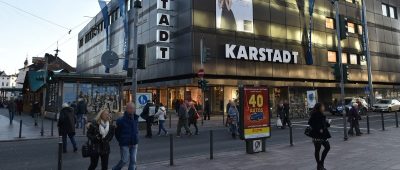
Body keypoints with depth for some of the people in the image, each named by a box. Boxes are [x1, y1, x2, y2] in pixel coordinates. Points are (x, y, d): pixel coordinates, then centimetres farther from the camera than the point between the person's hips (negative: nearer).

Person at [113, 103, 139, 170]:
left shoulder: (136, 119, 2)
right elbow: (117, 133, -3)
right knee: (125, 160, 3)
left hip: (134, 144, 5)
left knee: (133, 161, 5)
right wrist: (121, 141, 3)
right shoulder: (121, 120, -14)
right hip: (125, 144, -5)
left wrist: (136, 140, 9)